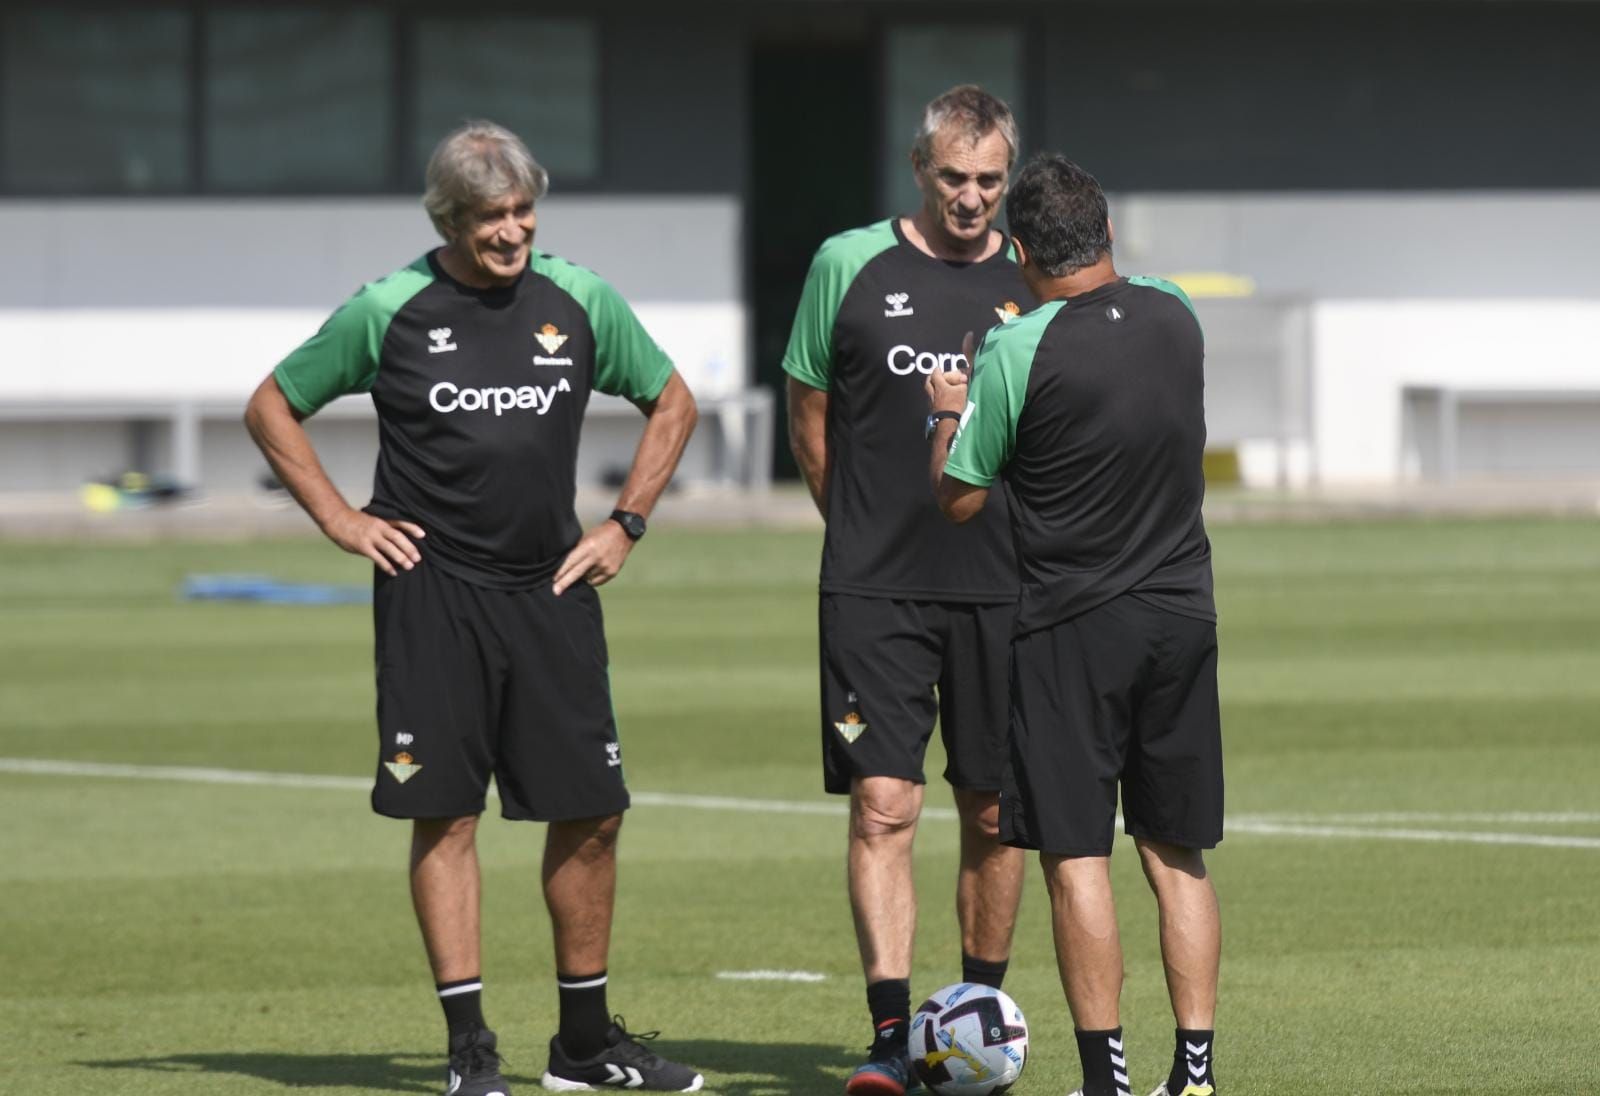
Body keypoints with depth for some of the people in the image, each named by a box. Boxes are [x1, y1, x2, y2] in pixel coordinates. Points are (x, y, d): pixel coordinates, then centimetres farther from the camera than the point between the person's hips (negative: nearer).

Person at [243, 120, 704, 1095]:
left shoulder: (580, 301, 4)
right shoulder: (389, 312, -2)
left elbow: (672, 404, 19)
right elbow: (272, 408, 8)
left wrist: (626, 524, 10)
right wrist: (339, 520, 2)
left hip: (552, 588, 3)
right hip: (432, 591, -3)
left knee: (589, 812, 2)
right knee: (445, 815, -3)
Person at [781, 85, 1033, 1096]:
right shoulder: (850, 266, 2)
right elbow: (809, 416, 12)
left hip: (1001, 587, 2)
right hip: (874, 589, -2)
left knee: (994, 812, 7)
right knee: (883, 805, -9)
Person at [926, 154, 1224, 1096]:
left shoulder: (1017, 352, -14)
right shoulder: (1176, 316, 2)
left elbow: (959, 499, -7)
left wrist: (952, 411, 12)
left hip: (1074, 629, -5)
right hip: (1183, 616, 5)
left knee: (1077, 858, -1)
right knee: (1178, 857, 10)